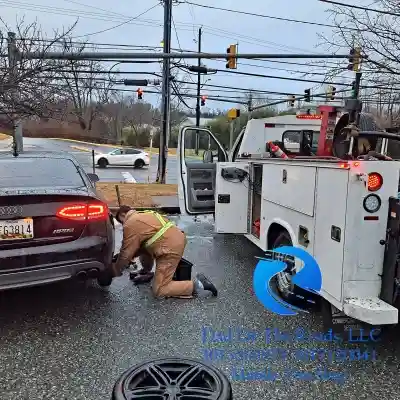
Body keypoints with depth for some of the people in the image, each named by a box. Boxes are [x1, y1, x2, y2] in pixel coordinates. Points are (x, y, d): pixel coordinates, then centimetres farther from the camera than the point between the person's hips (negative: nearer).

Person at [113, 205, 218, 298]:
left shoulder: (130, 224, -5)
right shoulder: (142, 215, 23)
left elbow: (126, 253, -1)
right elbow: (140, 244, 30)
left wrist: (116, 270, 13)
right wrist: (131, 257, 28)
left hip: (171, 247, -10)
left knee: (159, 291, -2)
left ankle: (197, 284, -7)